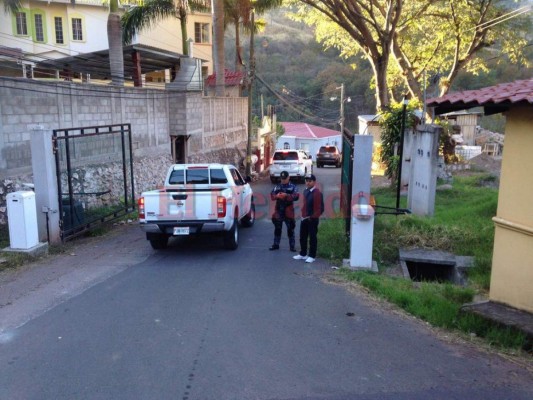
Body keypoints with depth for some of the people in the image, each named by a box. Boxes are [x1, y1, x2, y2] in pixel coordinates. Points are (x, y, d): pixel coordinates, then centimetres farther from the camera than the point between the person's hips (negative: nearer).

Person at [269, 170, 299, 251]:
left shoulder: (293, 187, -1)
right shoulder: (277, 187, 9)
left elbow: (296, 196, -15)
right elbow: (272, 195, 0)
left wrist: (286, 195, -26)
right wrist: (277, 196, -22)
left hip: (288, 211, -3)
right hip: (278, 210, 3)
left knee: (290, 229, 2)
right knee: (277, 228, 11)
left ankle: (292, 246, 10)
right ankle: (276, 244, 22)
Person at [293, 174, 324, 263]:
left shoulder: (317, 193, -15)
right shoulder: (305, 191, 9)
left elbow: (320, 208, -17)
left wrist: (312, 217, -17)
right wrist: (303, 214, 11)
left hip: (312, 219, -8)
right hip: (304, 219, 8)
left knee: (312, 238, 2)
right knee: (302, 237, 15)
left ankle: (312, 256, 11)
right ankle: (303, 254, 28)